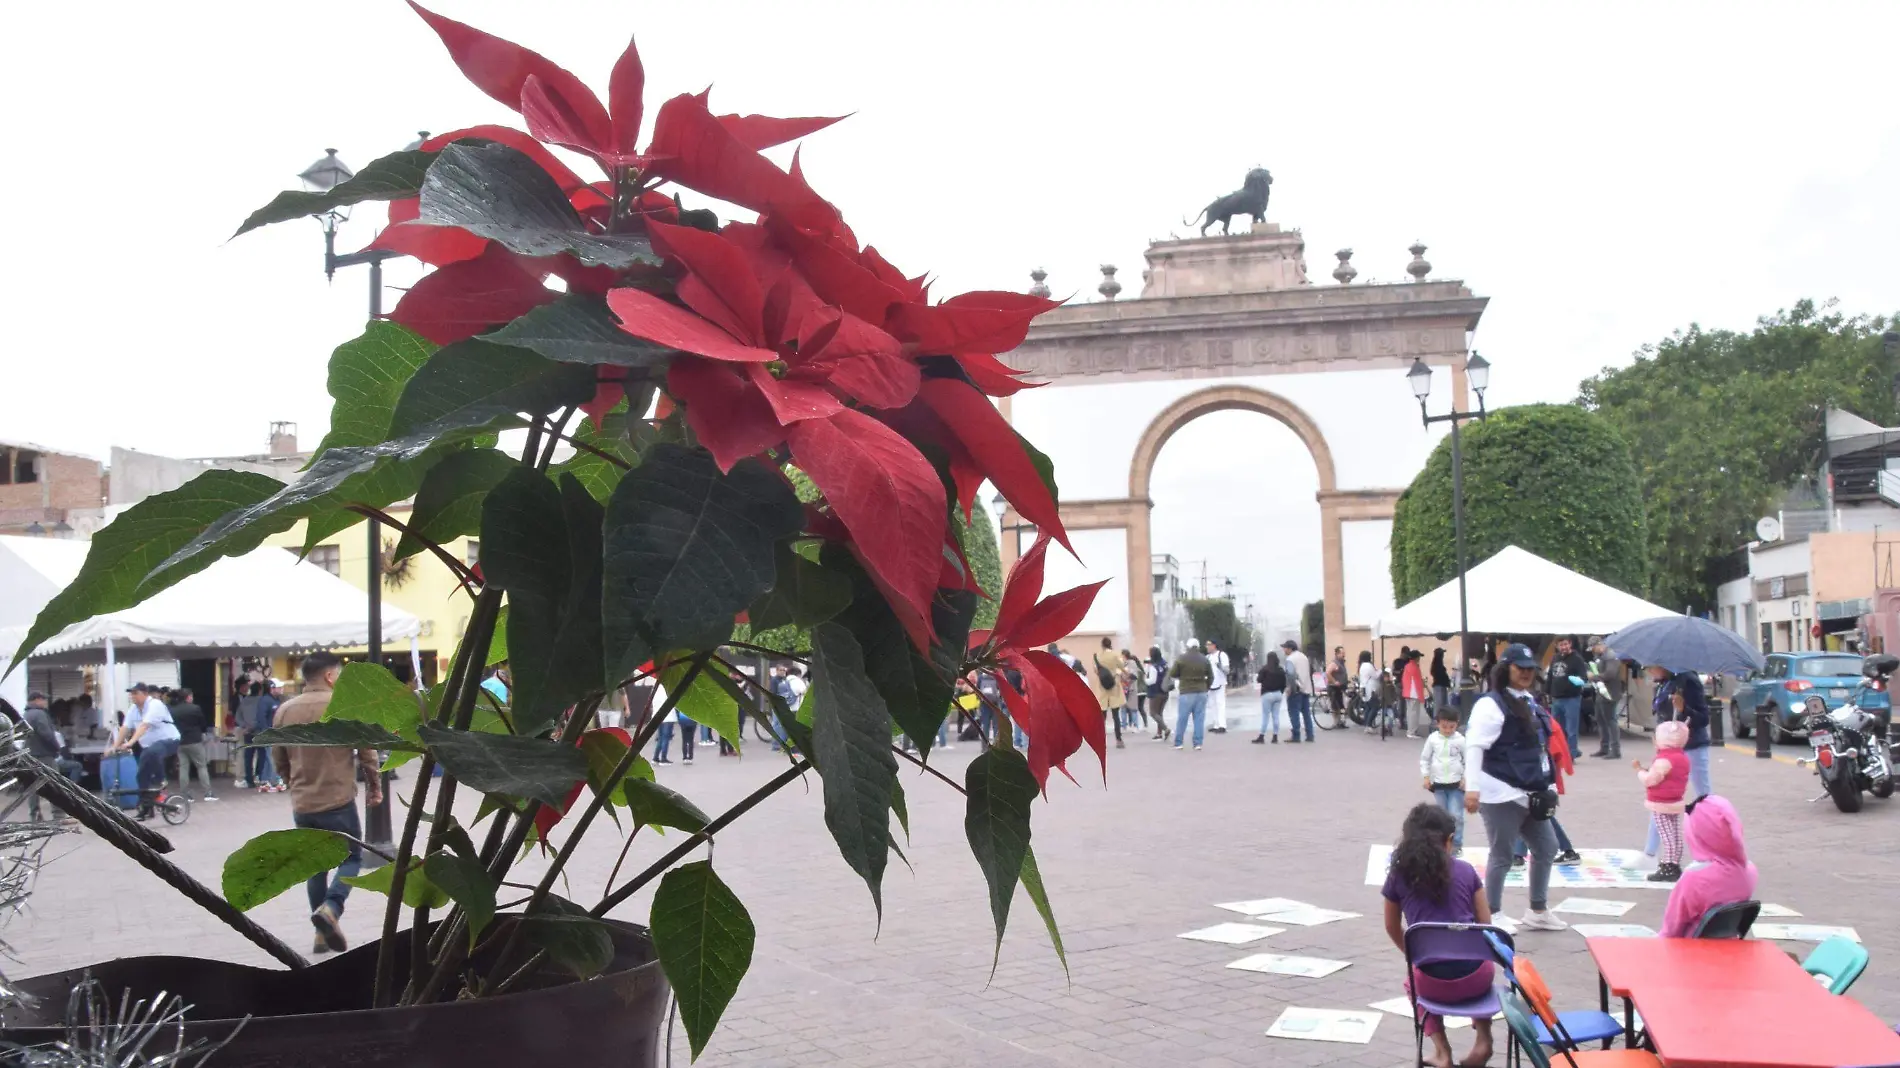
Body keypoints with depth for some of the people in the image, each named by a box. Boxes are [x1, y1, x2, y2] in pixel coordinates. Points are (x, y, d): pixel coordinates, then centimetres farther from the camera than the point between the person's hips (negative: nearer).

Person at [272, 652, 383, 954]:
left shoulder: (285, 710, 4)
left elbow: (278, 759, 12)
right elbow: (367, 751, -8)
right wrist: (375, 786, 5)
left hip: (301, 803, 5)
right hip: (338, 800, -5)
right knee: (351, 858, 7)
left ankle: (323, 933, 15)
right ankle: (330, 909, -17)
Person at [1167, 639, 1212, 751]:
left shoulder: (1181, 659, -5)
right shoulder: (1204, 659, 6)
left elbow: (1172, 674, 0)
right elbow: (1211, 677, 7)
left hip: (1187, 693, -3)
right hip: (1201, 692, 3)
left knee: (1182, 719, 3)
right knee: (1199, 718, 6)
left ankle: (1178, 743, 5)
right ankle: (1198, 743, 3)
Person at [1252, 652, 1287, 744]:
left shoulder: (1265, 669, -11)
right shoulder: (1281, 670, 6)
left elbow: (1259, 680, -10)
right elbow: (1284, 683, 8)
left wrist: (1256, 677, 10)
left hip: (1267, 694, -5)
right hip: (1278, 694, 5)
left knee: (1265, 716, -3)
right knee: (1276, 716, 7)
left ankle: (1261, 737, -4)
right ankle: (1275, 737, 8)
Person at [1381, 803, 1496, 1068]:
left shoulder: (1398, 875, 3)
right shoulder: (1466, 870, 4)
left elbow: (1393, 929, 15)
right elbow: (1485, 926, 10)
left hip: (1434, 983, -1)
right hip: (1474, 978, 1)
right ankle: (1482, 1040, 24)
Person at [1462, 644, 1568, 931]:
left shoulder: (1530, 701, 13)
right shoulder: (1492, 704, -16)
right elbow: (1474, 746, -23)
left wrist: (1544, 784, 22)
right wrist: (1472, 787, -29)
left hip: (1528, 793, 10)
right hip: (1501, 795, -10)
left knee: (1546, 847, 17)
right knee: (1502, 857, -1)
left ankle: (1537, 912, 30)